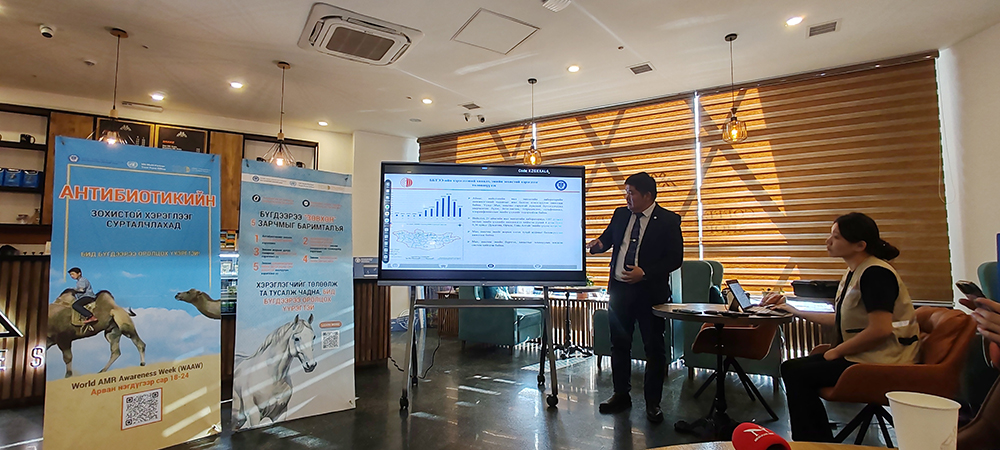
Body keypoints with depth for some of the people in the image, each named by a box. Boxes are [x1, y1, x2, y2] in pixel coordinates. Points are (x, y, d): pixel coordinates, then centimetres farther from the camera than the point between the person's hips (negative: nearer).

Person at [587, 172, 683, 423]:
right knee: (619, 345, 13)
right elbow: (607, 238, 18)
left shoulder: (668, 221, -6)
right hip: (619, 289, 5)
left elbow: (675, 259, -9)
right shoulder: (621, 215, 8)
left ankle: (653, 403, 20)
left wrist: (644, 273, -19)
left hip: (650, 291, -4)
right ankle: (621, 395, 28)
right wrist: (598, 245, -6)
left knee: (654, 348, 5)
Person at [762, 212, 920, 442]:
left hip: (880, 364, -10)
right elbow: (842, 319, 19)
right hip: (862, 355, 10)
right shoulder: (855, 272, 11)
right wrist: (795, 311, 20)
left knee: (796, 373, -14)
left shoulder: (875, 273, -19)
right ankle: (817, 440, 14)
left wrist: (836, 352, -15)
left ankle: (815, 441, 4)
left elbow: (879, 330, -26)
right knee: (792, 367, 6)